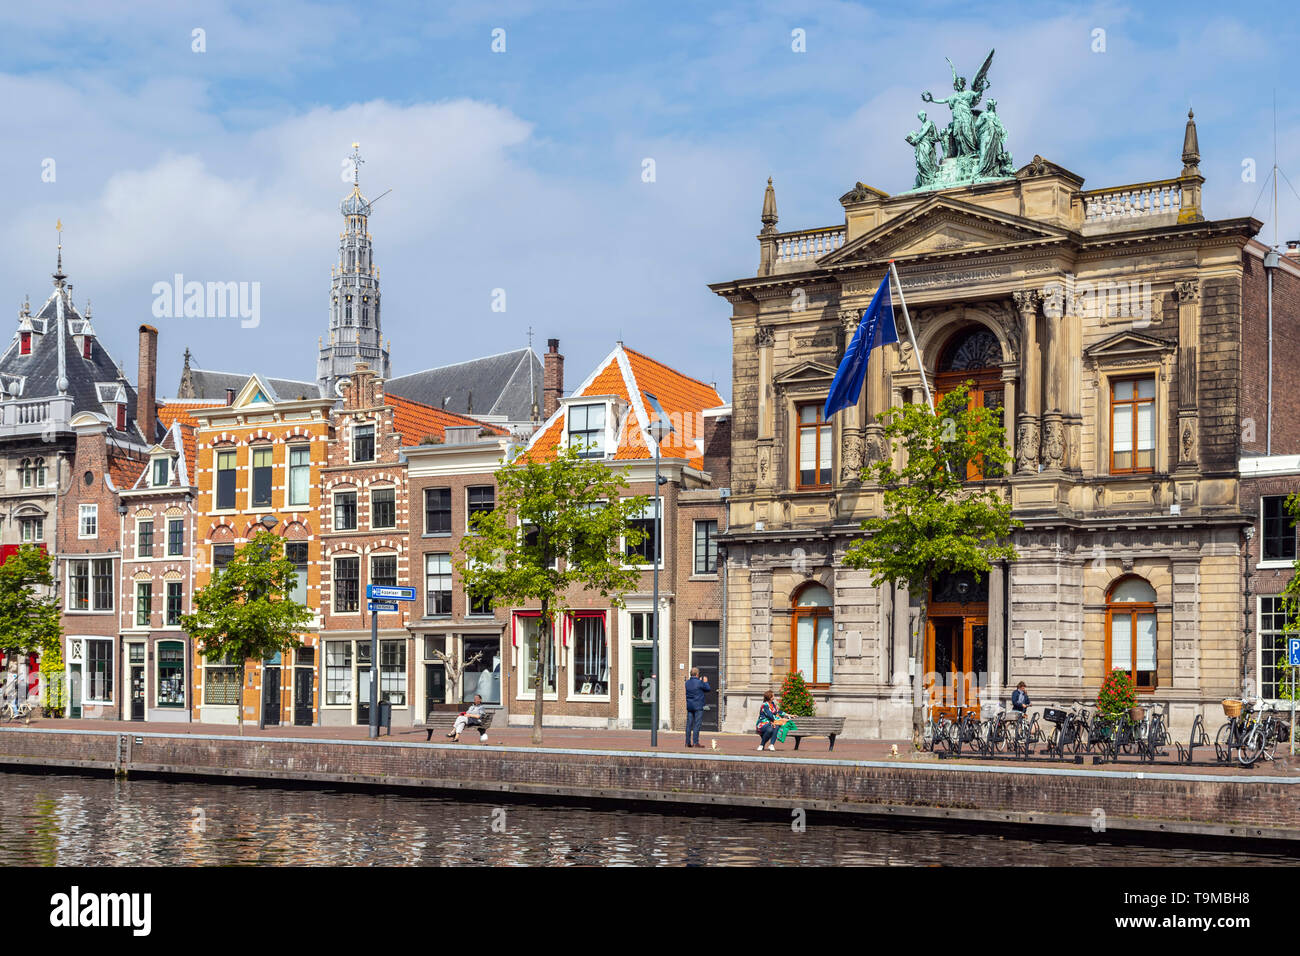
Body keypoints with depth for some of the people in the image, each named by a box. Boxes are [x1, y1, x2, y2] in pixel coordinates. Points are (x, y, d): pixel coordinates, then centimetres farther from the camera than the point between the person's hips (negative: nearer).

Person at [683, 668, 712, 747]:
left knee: (689, 724, 7)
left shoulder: (687, 682, 6)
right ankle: (695, 742, -8)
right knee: (697, 725, -5)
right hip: (698, 706, -6)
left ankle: (688, 742, 8)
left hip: (689, 706, 6)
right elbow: (708, 689, 0)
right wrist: (705, 682, 17)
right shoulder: (699, 682, -12)